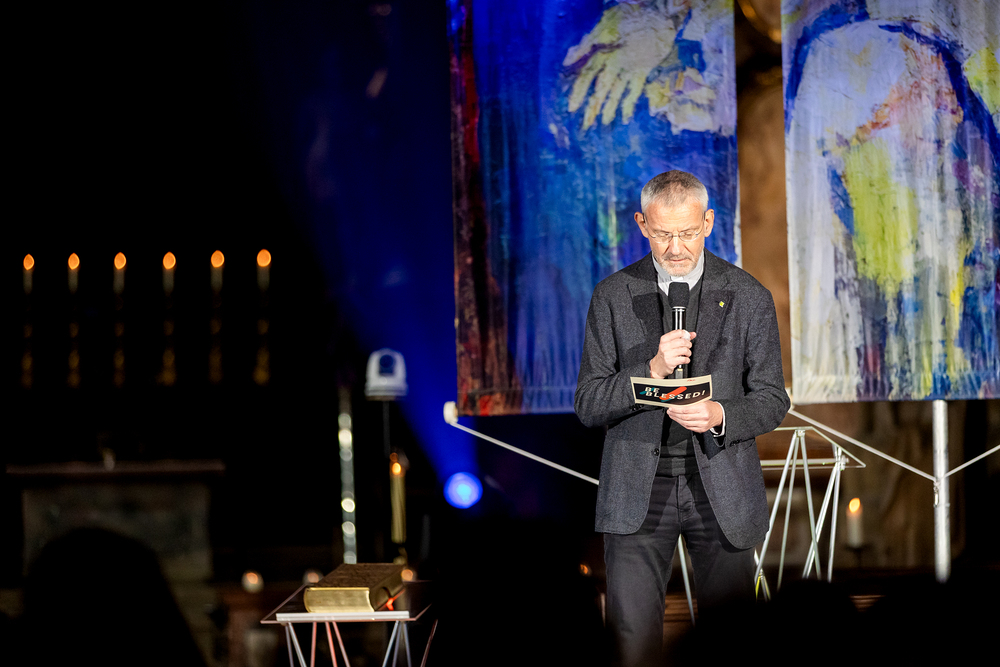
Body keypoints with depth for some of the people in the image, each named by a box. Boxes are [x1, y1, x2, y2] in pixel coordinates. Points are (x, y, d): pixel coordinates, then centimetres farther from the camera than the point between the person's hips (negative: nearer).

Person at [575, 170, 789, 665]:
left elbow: (772, 399, 4)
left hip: (720, 490, 0)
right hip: (637, 493, 0)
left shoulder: (749, 298, 1)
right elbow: (587, 405, -1)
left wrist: (720, 415, -18)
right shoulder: (613, 296, 2)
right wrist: (652, 370, -18)